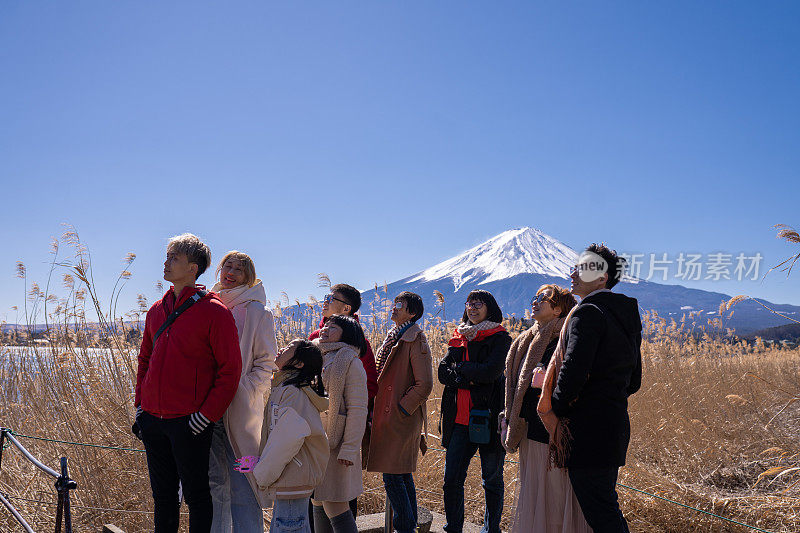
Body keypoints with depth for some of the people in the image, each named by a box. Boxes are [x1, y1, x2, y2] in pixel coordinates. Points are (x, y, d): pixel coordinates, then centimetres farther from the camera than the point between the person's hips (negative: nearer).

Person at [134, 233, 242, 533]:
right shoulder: (157, 310, 11)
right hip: (152, 420, 6)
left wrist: (206, 415, -14)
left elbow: (230, 370, -11)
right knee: (162, 494, 17)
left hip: (190, 423, -6)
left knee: (195, 495, 5)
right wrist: (140, 405, 12)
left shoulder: (214, 312, -10)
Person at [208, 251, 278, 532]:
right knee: (214, 480, 11)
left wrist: (243, 391, -15)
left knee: (241, 482, -1)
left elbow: (267, 362, -4)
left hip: (238, 409, -4)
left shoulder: (256, 311, -3)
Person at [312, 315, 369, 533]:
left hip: (334, 445, -7)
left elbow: (358, 409, -12)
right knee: (318, 504, 14)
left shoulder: (350, 363, -7)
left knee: (335, 506, -6)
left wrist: (349, 449, -16)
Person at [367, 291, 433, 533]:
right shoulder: (393, 336, 14)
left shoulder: (416, 341, -13)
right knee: (403, 475, 15)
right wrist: (378, 410, 14)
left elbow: (424, 385, -17)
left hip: (401, 419, -9)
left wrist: (401, 409, -15)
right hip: (387, 417, 9)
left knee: (392, 476, -7)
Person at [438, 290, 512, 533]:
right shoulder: (459, 337, 15)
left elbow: (491, 372, -16)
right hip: (459, 419, 4)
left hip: (487, 418, -4)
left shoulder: (500, 338, -1)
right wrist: (467, 379, -12)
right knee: (451, 479, 5)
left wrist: (459, 368, -5)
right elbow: (443, 371, 4)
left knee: (492, 480, 7)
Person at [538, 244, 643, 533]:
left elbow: (574, 370, -23)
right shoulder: (627, 316, 15)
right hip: (616, 424, 10)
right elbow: (633, 381, 20)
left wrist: (556, 409, -9)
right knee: (608, 507, 18)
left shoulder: (587, 312, -13)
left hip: (588, 429, -9)